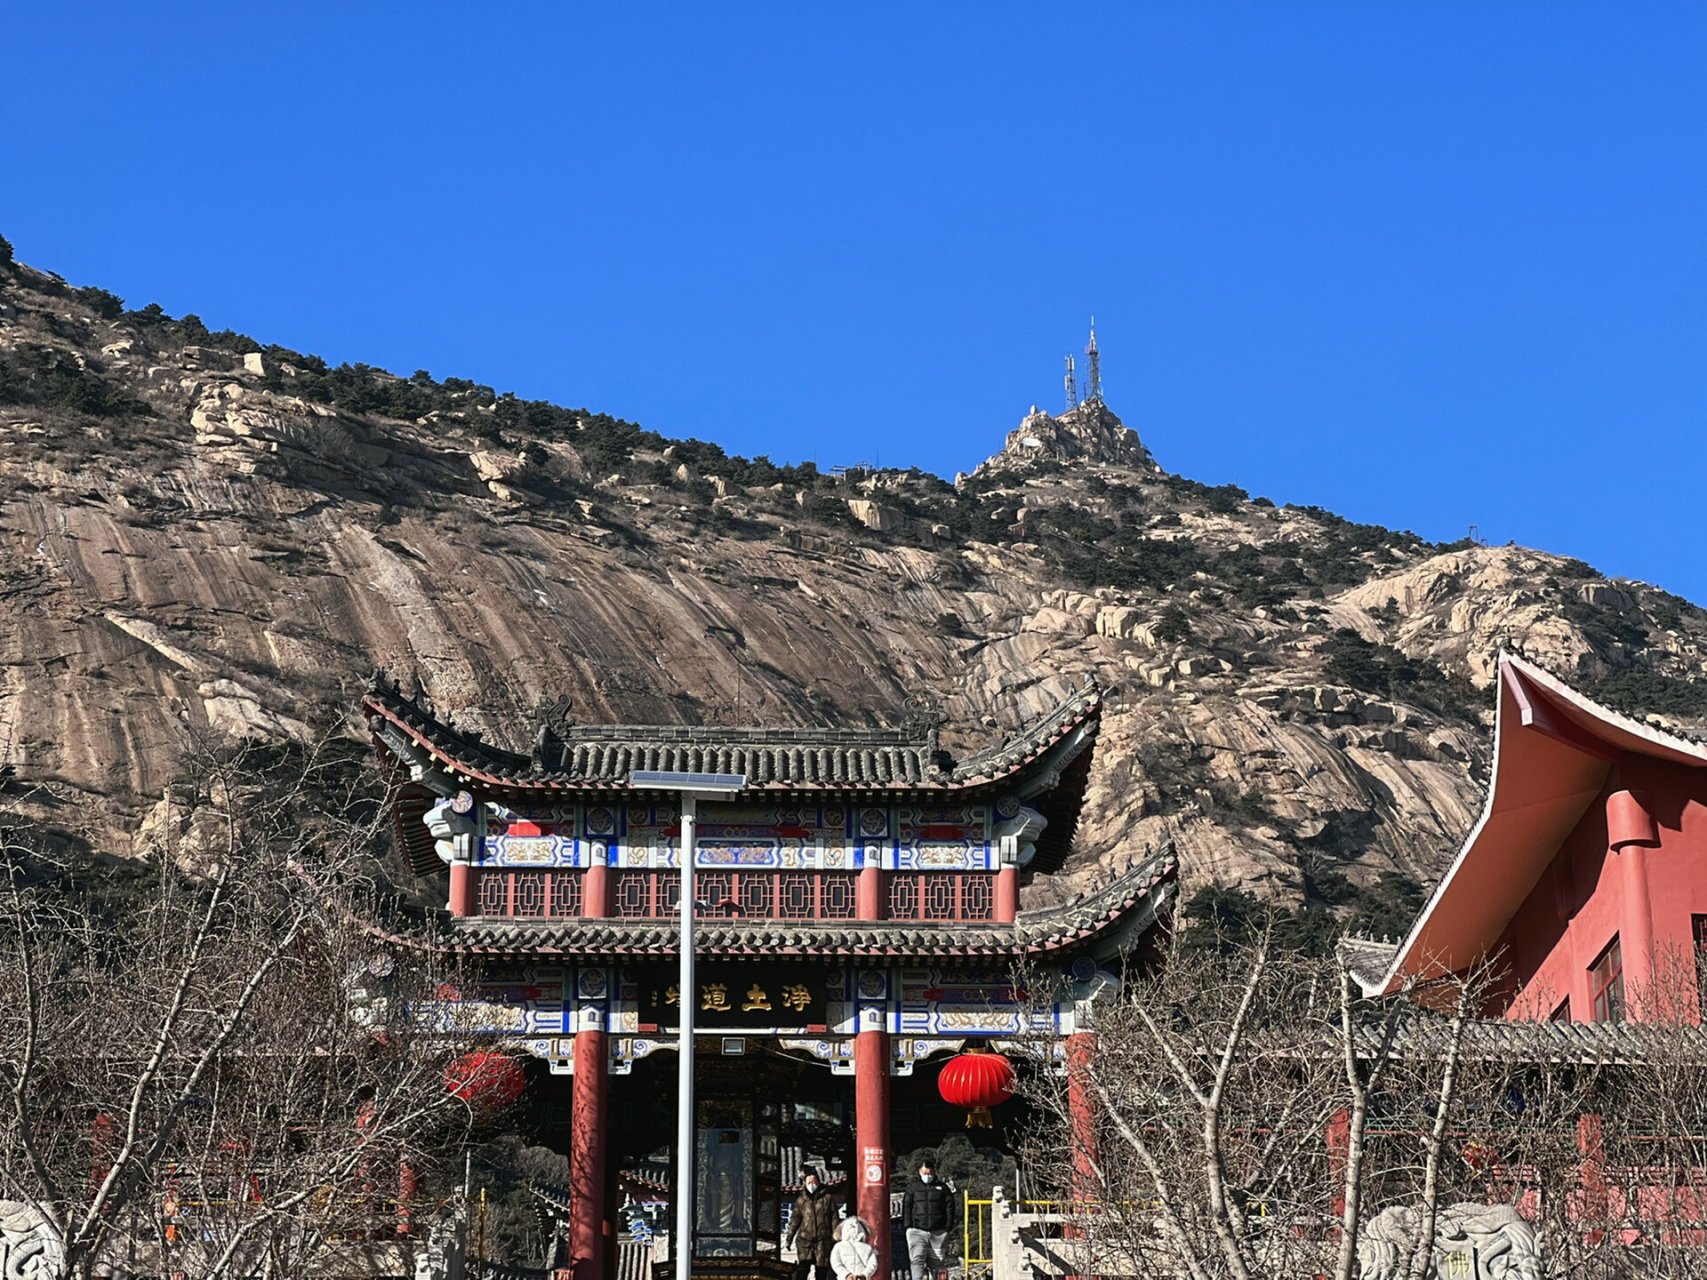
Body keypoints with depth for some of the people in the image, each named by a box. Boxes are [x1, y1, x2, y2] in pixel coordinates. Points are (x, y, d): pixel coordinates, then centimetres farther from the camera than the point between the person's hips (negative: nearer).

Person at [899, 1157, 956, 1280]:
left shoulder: (942, 1187, 11)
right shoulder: (913, 1186, 9)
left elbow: (950, 1206, 8)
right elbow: (906, 1206, 4)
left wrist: (948, 1225, -2)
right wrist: (907, 1226, -7)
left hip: (938, 1232, 2)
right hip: (917, 1231, -2)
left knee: (937, 1261, 6)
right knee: (917, 1259, -15)